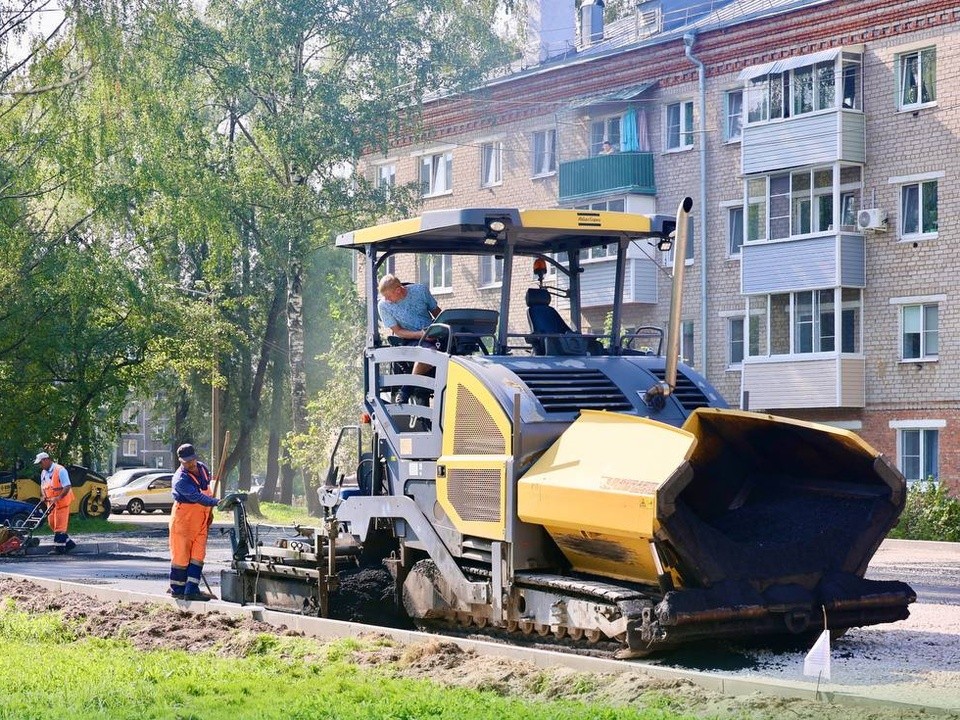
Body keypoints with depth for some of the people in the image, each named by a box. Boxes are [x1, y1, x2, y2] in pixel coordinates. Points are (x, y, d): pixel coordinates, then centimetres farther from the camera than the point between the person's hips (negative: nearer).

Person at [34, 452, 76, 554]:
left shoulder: (60, 470, -15)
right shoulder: (43, 473, 12)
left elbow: (67, 487, -20)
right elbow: (42, 487, 23)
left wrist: (58, 498, -27)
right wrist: (44, 496, 2)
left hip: (62, 501, -9)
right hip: (51, 503, 9)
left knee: (59, 525, -7)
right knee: (52, 524, 9)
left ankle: (59, 548, -3)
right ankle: (68, 543, 17)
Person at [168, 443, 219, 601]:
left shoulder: (203, 468, 3)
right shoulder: (180, 480, -22)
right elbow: (198, 497, -31)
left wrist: (210, 512, 16)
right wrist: (217, 502, -39)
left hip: (201, 520, 7)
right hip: (183, 518, -7)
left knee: (198, 555, 2)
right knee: (181, 555, 0)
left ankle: (192, 590, 2)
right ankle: (177, 590, 11)